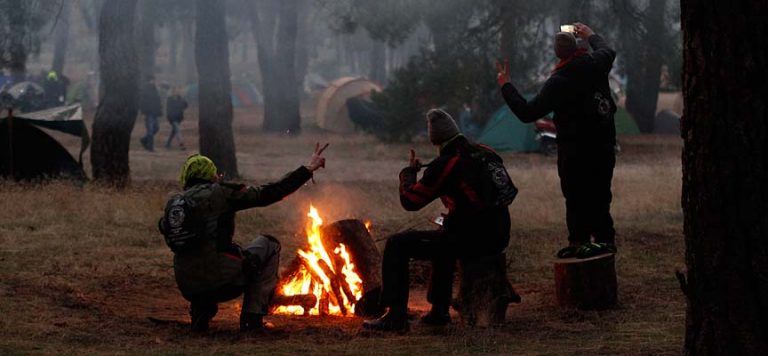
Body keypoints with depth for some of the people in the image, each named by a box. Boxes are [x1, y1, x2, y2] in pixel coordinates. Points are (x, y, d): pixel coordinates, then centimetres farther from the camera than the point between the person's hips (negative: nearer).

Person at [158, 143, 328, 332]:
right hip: (221, 282, -6)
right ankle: (252, 318, 11)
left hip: (187, 288, 6)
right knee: (269, 245, 18)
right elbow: (268, 194, -1)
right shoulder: (220, 194, -3)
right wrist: (308, 169, 7)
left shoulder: (173, 203, 10)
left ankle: (200, 312, 16)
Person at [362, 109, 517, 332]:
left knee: (397, 246, 3)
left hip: (469, 241, -8)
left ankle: (396, 316, 1)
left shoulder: (444, 165, -13)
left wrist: (409, 171, 14)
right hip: (498, 238, 8)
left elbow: (409, 201, -6)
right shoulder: (487, 154, 8)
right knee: (442, 239, 38)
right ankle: (439, 311, 39)